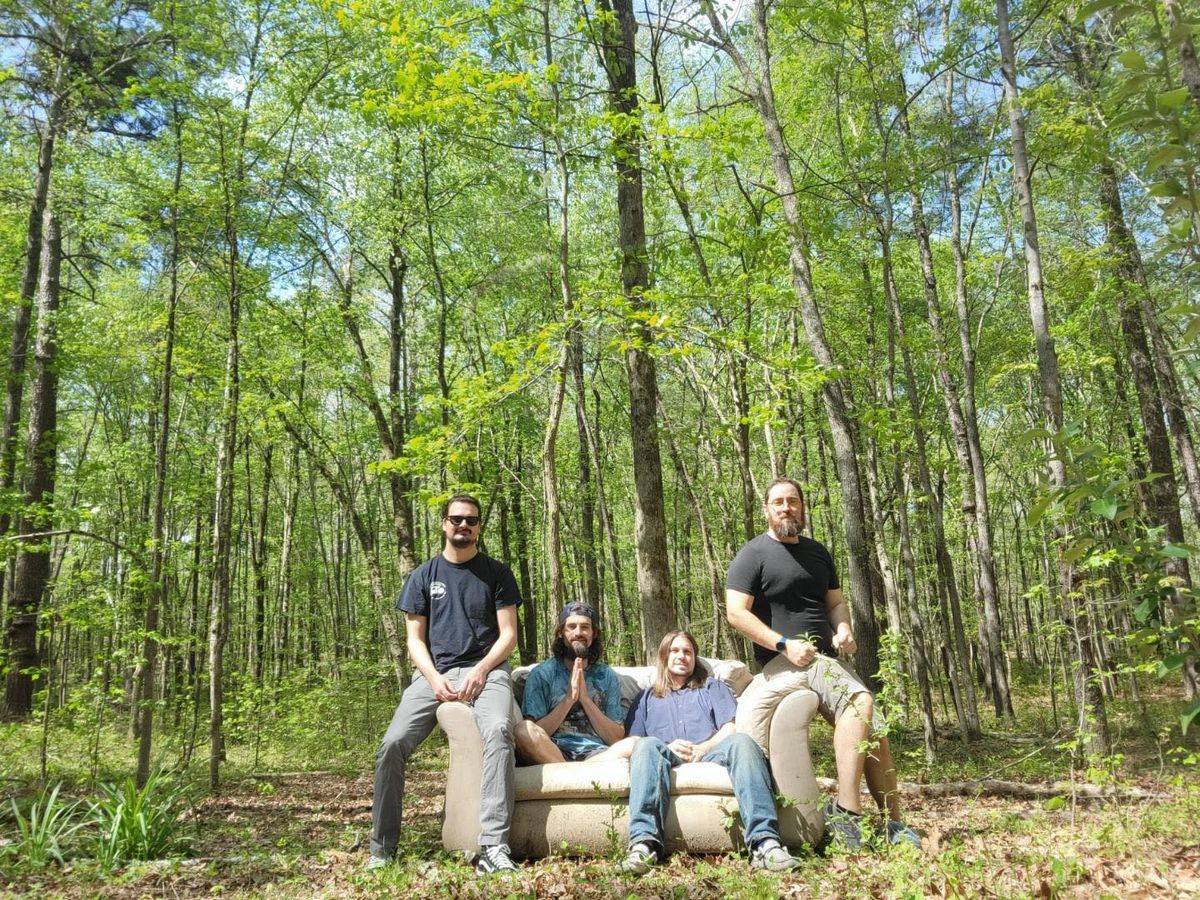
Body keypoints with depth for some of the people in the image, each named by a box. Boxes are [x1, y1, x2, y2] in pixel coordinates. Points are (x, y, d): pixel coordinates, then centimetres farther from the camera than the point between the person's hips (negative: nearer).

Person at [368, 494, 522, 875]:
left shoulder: (496, 573, 9)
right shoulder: (423, 576, 12)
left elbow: (508, 634, 4)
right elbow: (415, 640, 9)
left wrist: (480, 670, -13)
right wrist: (435, 678, -9)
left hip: (486, 668, -2)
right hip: (434, 672, 2)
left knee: (498, 730, -33)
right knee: (392, 745, -19)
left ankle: (493, 849, -36)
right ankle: (381, 849, -3)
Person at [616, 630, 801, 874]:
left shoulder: (712, 687, 31)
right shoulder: (647, 697, 32)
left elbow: (730, 730, 13)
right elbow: (634, 742, 15)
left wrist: (701, 749, -7)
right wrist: (669, 747, -5)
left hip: (709, 753, 0)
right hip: (667, 756, 0)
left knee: (740, 741, -34)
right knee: (648, 745, -35)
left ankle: (764, 841, -48)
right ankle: (644, 843, -50)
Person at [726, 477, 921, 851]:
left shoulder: (817, 552, 19)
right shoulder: (753, 555, -4)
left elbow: (836, 601, 22)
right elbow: (736, 612, -12)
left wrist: (843, 629, -1)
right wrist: (785, 644, -20)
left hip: (825, 658, 8)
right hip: (784, 662, -8)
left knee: (874, 730, 2)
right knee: (861, 703, -27)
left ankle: (893, 824, 12)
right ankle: (846, 809, -23)